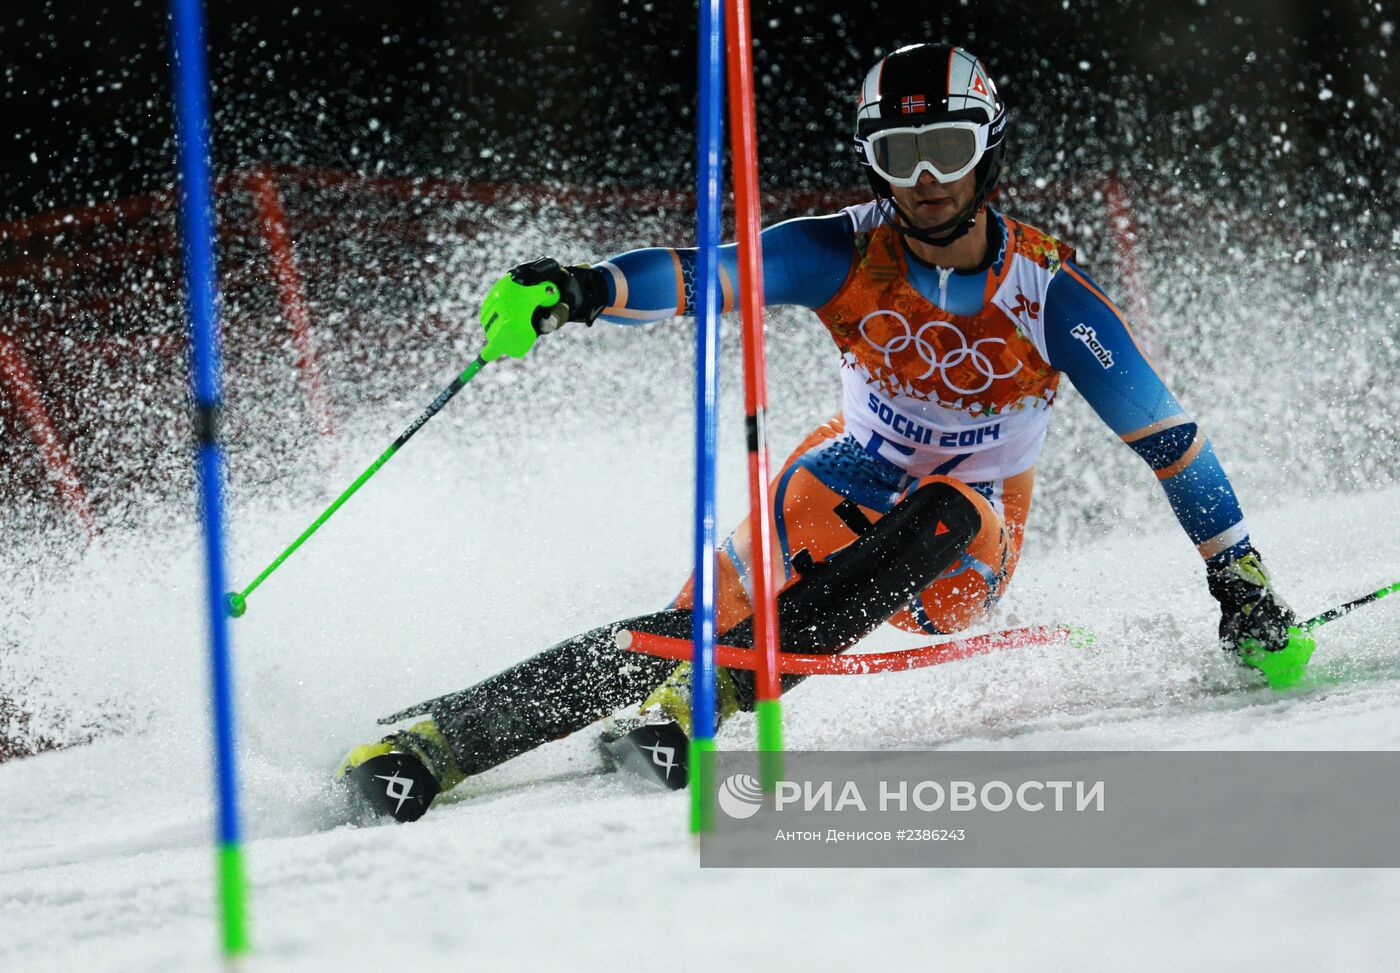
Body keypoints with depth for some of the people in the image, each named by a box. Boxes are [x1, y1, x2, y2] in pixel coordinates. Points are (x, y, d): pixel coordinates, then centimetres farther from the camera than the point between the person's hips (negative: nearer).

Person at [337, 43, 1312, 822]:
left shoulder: (1045, 290, -19)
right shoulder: (851, 253, -15)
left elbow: (1166, 434, -11)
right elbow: (706, 274, -27)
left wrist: (1242, 583, -10)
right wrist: (583, 289, -48)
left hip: (962, 553, -1)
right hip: (844, 492, 1)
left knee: (943, 510, -35)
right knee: (700, 618, -19)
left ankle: (705, 695, -39)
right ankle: (435, 740, -23)